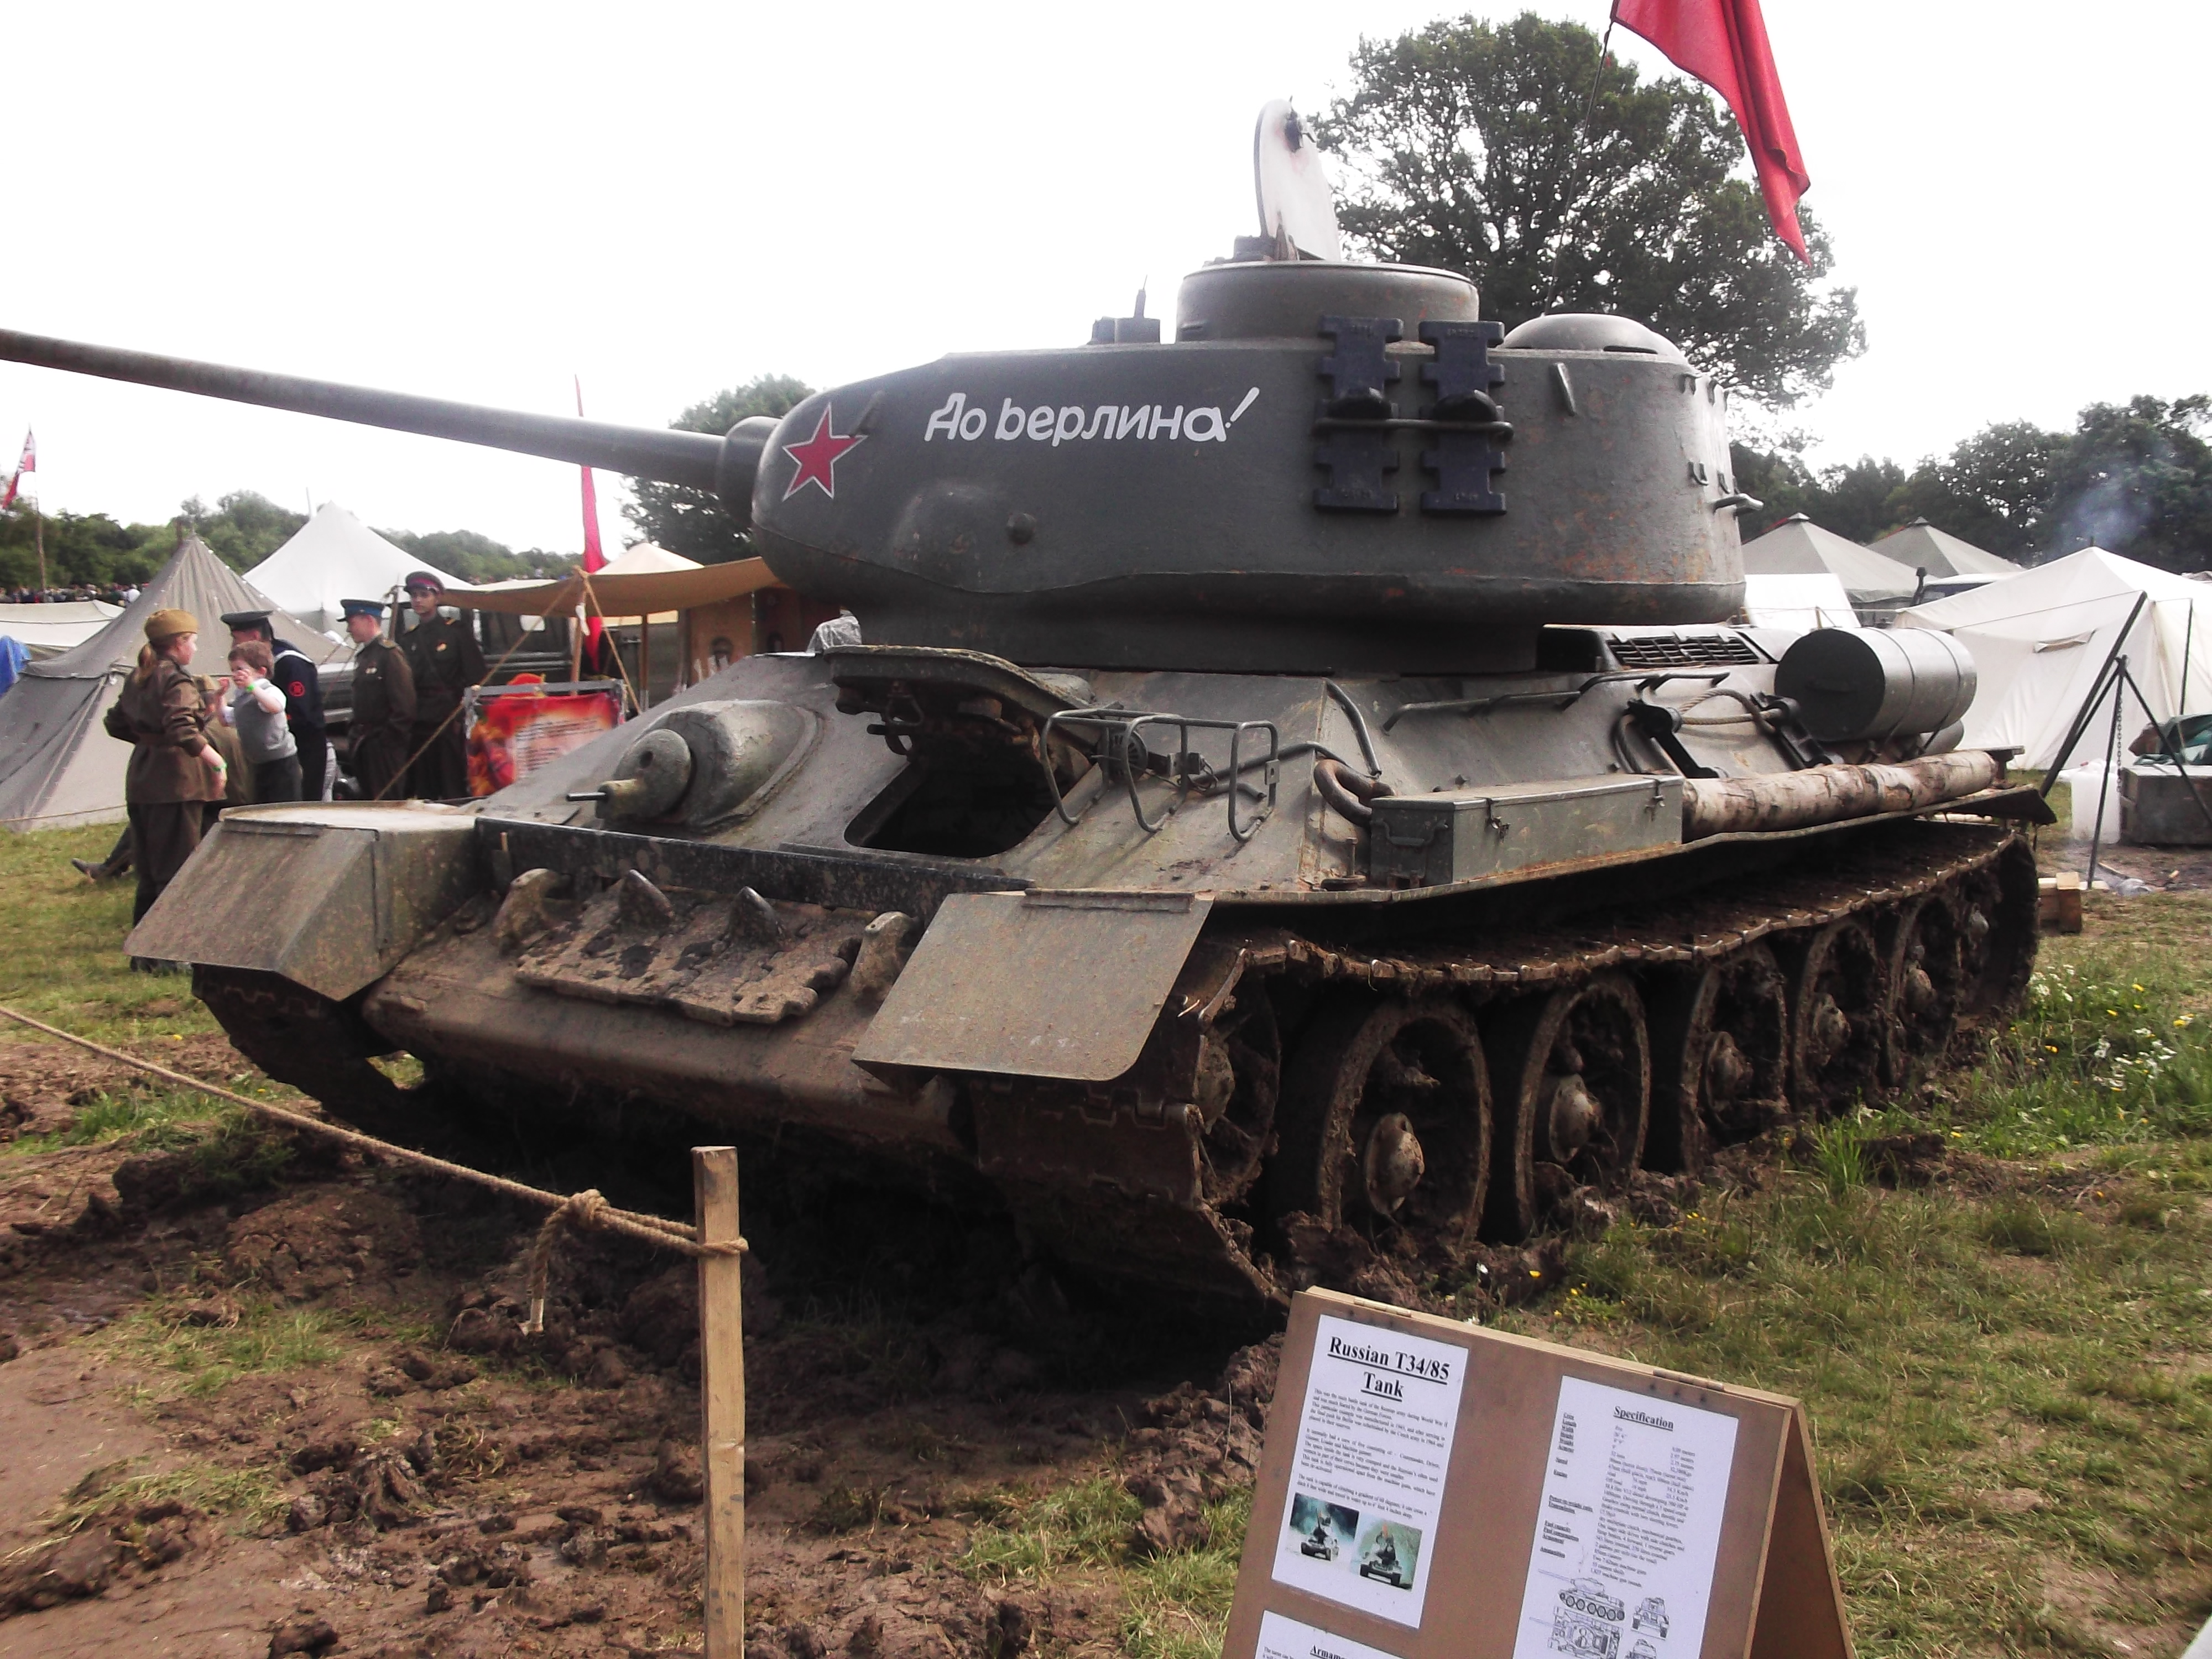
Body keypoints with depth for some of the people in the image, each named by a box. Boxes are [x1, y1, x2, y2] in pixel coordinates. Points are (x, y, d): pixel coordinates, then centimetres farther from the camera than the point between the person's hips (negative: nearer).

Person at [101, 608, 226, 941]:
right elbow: (183, 730, -26)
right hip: (175, 782, -9)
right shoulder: (176, 680, -12)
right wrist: (217, 761, -22)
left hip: (140, 782, 9)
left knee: (149, 870, 15)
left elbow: (116, 724, 23)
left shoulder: (137, 678, 15)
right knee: (177, 870, -5)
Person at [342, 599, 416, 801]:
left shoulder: (390, 654, -11)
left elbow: (404, 704, -18)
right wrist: (357, 736, 13)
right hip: (365, 744, 9)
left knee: (386, 800, -8)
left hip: (385, 746, -9)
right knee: (368, 800, 11)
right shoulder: (363, 655, 17)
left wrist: (390, 737, -18)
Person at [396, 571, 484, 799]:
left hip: (450, 723, -5)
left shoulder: (457, 632, 3)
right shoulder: (408, 640, 17)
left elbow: (476, 678, -3)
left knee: (454, 791, -5)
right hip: (418, 726, 5)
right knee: (423, 793, 4)